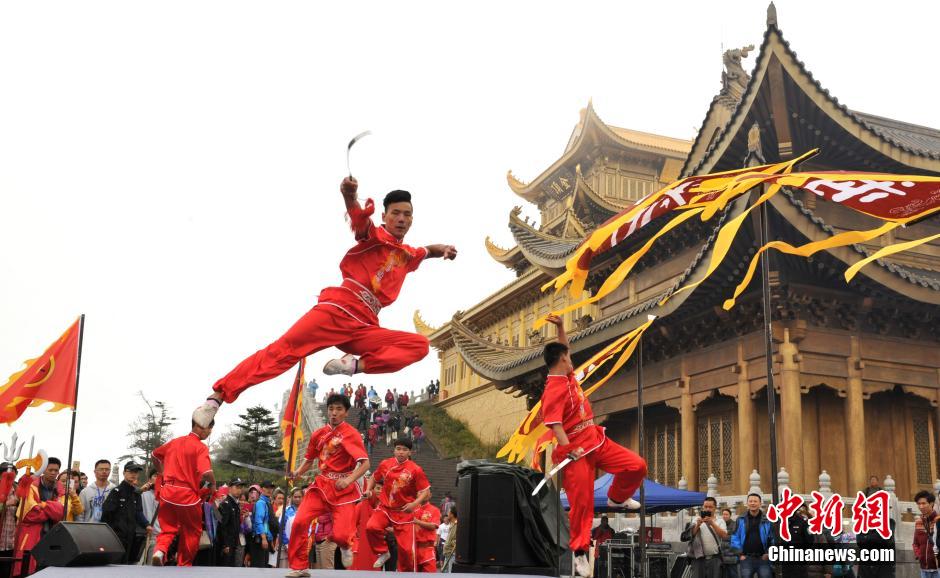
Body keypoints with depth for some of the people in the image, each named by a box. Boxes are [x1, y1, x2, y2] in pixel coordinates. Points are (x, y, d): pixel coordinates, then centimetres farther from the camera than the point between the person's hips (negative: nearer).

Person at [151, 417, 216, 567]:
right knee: (192, 531, 13)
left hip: (168, 492, 5)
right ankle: (184, 565, 19)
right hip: (187, 494, -5)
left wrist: (162, 474, 33)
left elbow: (155, 455, 27)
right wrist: (213, 485, -3)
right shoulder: (201, 447, -10)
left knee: (168, 528, 15)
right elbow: (206, 473, -23)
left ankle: (160, 550, -14)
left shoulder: (174, 442, 12)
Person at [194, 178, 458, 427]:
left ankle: (357, 365, -24)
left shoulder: (408, 255, 25)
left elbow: (426, 251, 50)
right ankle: (218, 395, -21)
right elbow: (359, 216, -16)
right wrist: (350, 195, -40)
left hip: (365, 328, 5)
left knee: (419, 345, -11)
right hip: (337, 310, -5)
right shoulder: (374, 235, 8)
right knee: (282, 350, -19)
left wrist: (442, 249, 25)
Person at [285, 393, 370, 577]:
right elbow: (309, 459, 21)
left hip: (343, 489, -4)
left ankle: (345, 546, 26)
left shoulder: (350, 433, -9)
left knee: (340, 535, -14)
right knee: (299, 522, -14)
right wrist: (297, 472, 1)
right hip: (321, 485, 5)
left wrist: (349, 480, -30)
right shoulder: (318, 434, 8)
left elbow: (365, 463, -16)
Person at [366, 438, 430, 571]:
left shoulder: (416, 470, -10)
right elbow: (374, 477, 18)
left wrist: (415, 503, -23)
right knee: (371, 527, -26)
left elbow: (426, 491, -8)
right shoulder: (385, 464, -1)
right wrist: (368, 490, 1)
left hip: (404, 512, -2)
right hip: (385, 508, 2)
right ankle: (383, 553, 0)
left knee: (406, 548, -4)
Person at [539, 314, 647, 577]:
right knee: (581, 501, -4)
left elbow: (564, 349, 26)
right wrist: (568, 449, -32)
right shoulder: (554, 389, -19)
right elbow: (554, 423, -27)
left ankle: (617, 498, 29)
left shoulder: (569, 376, 8)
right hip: (577, 449, -8)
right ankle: (579, 553, 8)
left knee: (637, 465, 2)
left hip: (596, 440, 8)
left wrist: (561, 327, 15)